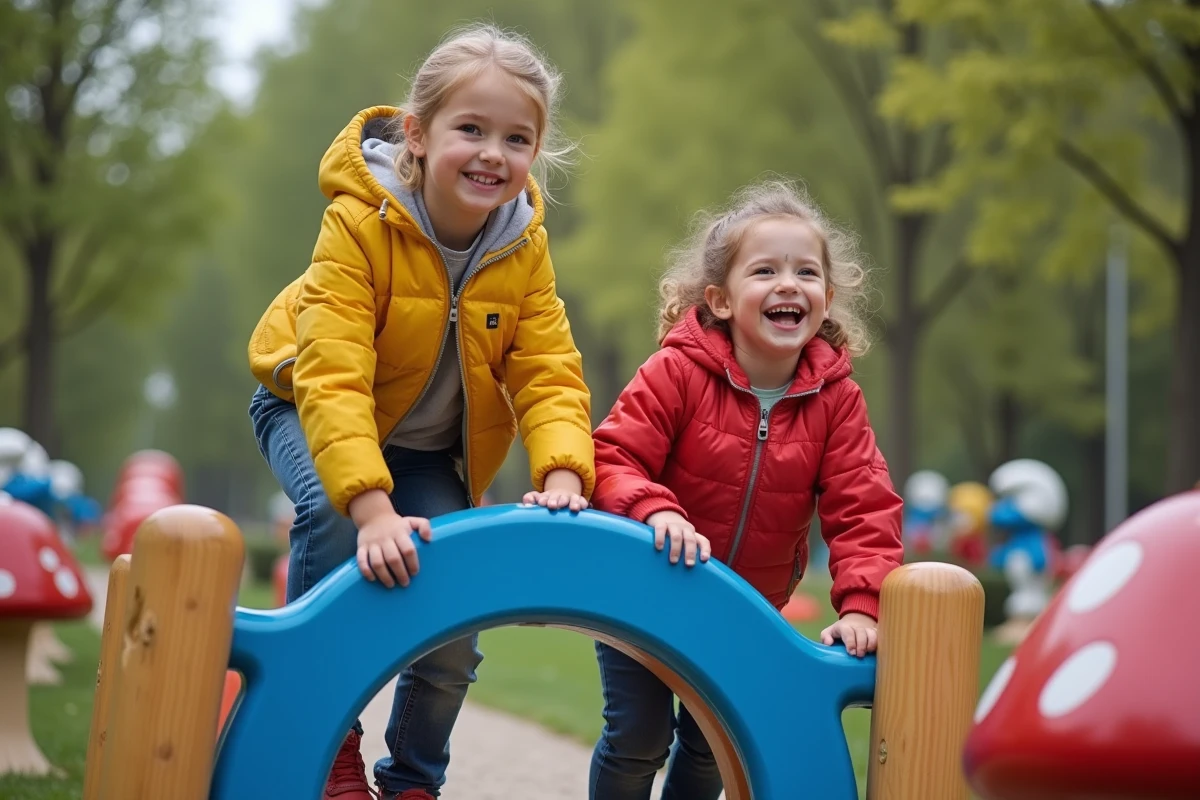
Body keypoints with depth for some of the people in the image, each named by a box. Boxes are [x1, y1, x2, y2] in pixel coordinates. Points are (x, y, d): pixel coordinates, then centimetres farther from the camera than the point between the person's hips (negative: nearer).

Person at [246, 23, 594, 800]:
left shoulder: (524, 249, -17)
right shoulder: (359, 222, -32)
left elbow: (549, 377, -20)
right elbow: (334, 378, -39)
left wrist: (562, 475, -40)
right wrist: (372, 507, -50)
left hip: (433, 442, 4)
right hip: (314, 409, -4)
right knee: (333, 515, -34)